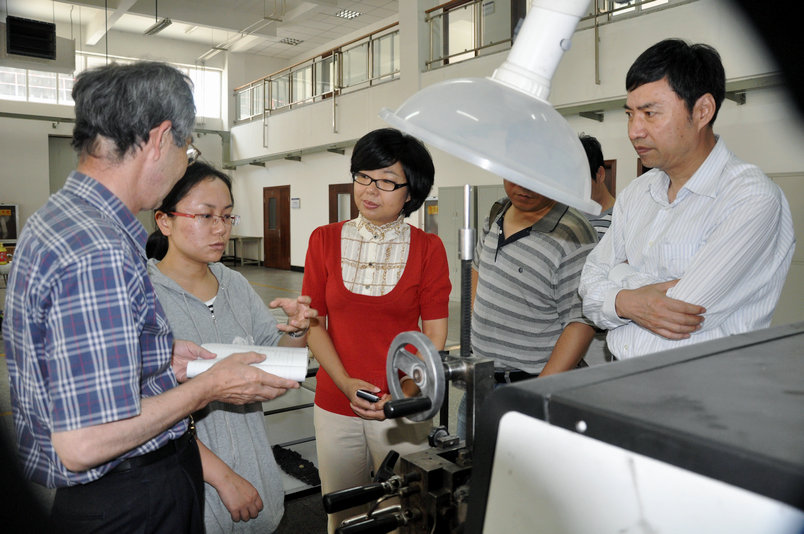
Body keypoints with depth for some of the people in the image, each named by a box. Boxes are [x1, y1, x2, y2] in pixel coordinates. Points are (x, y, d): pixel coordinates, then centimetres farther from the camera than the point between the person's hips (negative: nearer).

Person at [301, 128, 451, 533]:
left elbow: (435, 335, -4)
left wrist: (404, 393, -17)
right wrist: (346, 383, -11)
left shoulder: (427, 248, -3)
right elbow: (313, 322, 1)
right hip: (335, 406, 2)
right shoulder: (325, 240, 2)